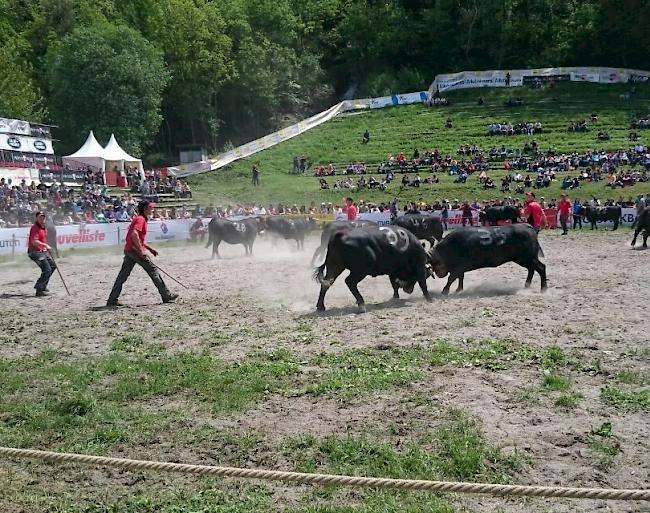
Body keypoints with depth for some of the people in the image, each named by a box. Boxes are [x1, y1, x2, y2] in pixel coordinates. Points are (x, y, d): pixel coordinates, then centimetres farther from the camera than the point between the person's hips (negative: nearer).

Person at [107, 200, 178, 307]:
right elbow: (134, 234, -25)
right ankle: (166, 296, 0)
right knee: (153, 270, -3)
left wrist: (149, 248, 25)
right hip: (134, 250, -10)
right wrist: (141, 250, -25)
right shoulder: (141, 219, -10)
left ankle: (112, 300, 7)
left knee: (123, 275, 8)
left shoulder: (138, 218, 21)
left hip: (128, 250, 10)